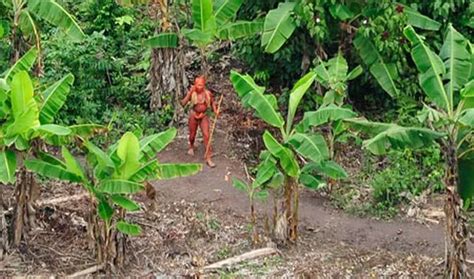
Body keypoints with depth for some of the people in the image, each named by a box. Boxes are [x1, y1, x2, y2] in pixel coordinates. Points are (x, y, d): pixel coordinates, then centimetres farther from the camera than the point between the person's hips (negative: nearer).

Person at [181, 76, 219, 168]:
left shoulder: (207, 93, -13)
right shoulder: (192, 93, -15)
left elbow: (212, 102, 6)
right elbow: (183, 103, -23)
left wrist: (215, 110, -12)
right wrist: (189, 93, -30)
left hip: (204, 116, 0)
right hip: (194, 116, 0)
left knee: (206, 135, -10)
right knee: (192, 135, 16)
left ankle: (208, 158, -5)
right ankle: (191, 147, 52)